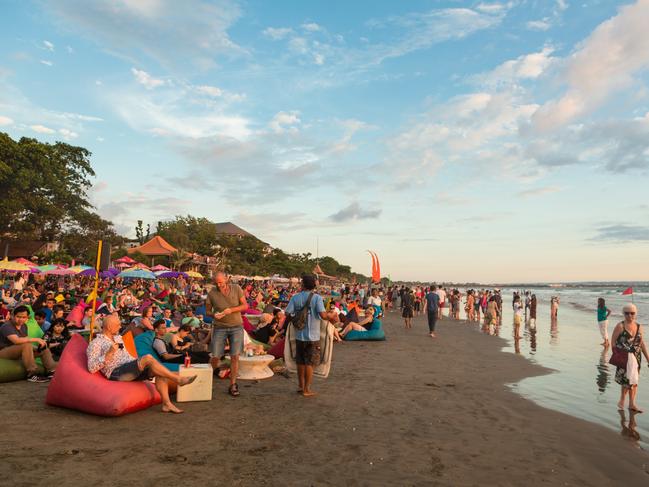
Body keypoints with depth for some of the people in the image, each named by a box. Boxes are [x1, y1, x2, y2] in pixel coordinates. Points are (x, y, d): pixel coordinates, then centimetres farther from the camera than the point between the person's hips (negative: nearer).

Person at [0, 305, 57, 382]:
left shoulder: (24, 326, 8)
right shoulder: (7, 326, -18)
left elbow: (25, 340, 2)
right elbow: (16, 340, -34)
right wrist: (36, 339, -31)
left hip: (19, 352, 9)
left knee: (44, 348, 1)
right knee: (27, 345, -34)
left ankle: (52, 371, -10)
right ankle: (31, 375, -31)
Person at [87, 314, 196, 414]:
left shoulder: (118, 338, 24)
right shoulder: (95, 344, -1)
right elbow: (92, 368, -13)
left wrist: (139, 363, 15)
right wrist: (109, 353, -20)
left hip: (131, 370, 8)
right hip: (116, 373, -8)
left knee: (159, 371, -16)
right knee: (148, 358, -28)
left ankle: (166, 403, -18)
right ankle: (178, 379, -23)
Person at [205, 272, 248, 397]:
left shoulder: (236, 288, -4)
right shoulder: (211, 293, -5)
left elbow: (245, 306, -2)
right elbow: (207, 311, 5)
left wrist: (231, 310, -17)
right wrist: (214, 314, -17)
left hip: (236, 327, 0)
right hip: (219, 327, 0)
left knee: (235, 357, -2)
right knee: (215, 357, -3)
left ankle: (233, 385, 11)